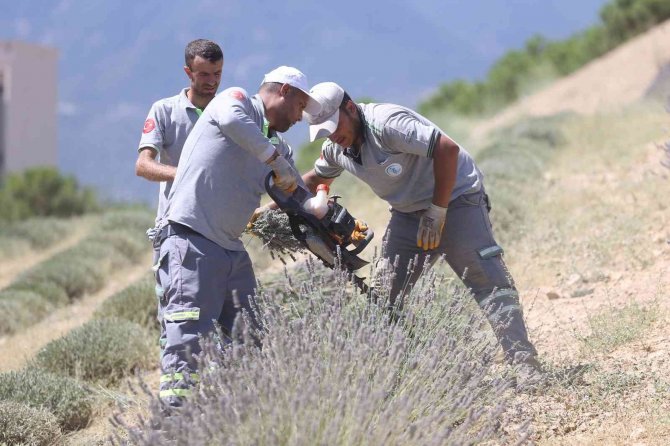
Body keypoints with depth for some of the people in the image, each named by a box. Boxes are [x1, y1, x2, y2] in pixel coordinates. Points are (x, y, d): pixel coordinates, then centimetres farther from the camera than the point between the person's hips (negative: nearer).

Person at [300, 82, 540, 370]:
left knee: (488, 281, -18)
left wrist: (437, 212, -24)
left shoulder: (386, 123, -26)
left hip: (455, 198, -8)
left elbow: (447, 149, -29)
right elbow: (316, 178, 23)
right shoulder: (335, 148, 1)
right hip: (408, 214, 8)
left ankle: (523, 363, -22)